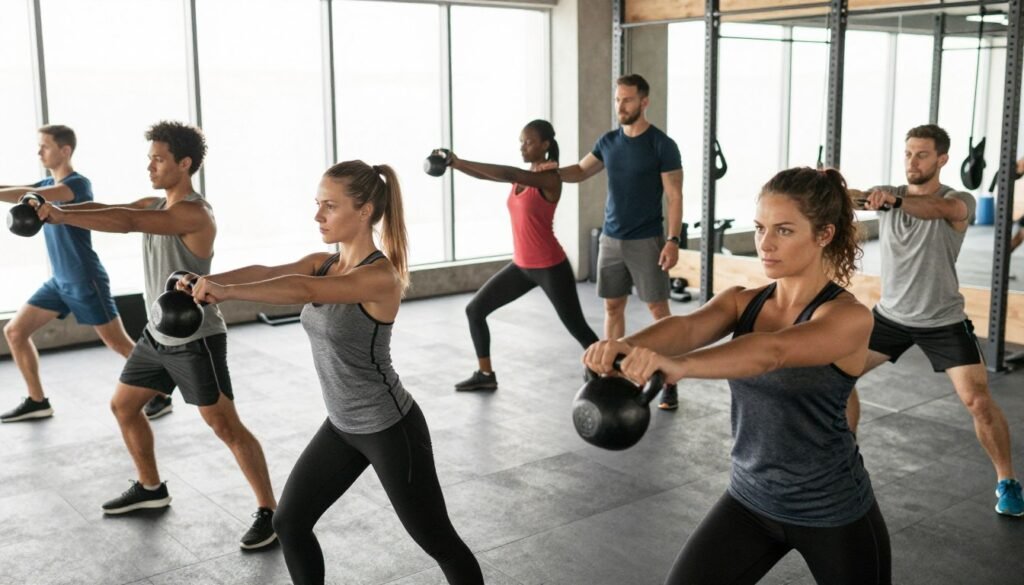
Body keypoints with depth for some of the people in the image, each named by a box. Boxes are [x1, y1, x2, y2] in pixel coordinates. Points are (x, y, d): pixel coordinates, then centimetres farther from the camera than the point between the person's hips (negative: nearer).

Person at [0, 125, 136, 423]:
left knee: (118, 343, -4)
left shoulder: (78, 184, -16)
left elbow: (33, 196, -30)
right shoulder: (48, 184, 13)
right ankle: (37, 401, 16)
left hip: (86, 281, -9)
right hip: (59, 282, 9)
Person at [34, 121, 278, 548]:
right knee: (123, 406, 19)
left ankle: (269, 512, 2)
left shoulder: (195, 213, -22)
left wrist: (60, 217, -35)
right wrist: (54, 209, -21)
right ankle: (150, 488, 37)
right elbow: (107, 210, -4)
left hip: (196, 340, -9)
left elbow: (127, 222, -33)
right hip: (157, 335, 9)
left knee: (226, 427, -7)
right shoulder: (153, 205, 8)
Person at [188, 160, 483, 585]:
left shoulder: (381, 275, -23)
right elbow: (265, 272, -17)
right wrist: (207, 280, -35)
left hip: (390, 428, -8)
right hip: (342, 426, 8)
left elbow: (305, 290, -40)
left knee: (436, 540, 5)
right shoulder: (321, 263, 1)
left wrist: (227, 291, -50)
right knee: (289, 523, 13)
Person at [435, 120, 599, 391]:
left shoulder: (550, 179, -17)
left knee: (578, 328, 0)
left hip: (550, 267, -8)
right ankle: (485, 374, 18)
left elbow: (507, 174, -30)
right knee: (474, 309, 6)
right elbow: (486, 175, -4)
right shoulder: (522, 175, 7)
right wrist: (455, 164, -23)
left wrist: (460, 162, -32)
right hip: (521, 266, 8)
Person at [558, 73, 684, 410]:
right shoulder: (609, 142, 6)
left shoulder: (662, 145, -10)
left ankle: (669, 381, 5)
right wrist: (551, 171, -6)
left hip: (646, 241, -5)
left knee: (658, 309, -1)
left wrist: (673, 239, -18)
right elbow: (581, 171, 15)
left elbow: (674, 197, -10)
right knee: (613, 306, 10)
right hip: (611, 239, 5)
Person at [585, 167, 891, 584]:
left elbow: (772, 352, -40)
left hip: (833, 511, -4)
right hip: (751, 497, 4)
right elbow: (688, 326, -25)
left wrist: (679, 365, -58)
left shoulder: (849, 317, -20)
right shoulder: (742, 302, -4)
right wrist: (627, 345, -47)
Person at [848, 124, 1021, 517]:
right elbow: (853, 196, -23)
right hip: (891, 315, 4)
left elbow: (939, 209, -40)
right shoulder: (887, 194, -2)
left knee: (978, 400, -11)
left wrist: (895, 201, -61)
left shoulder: (959, 201, -15)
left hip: (943, 322, -4)